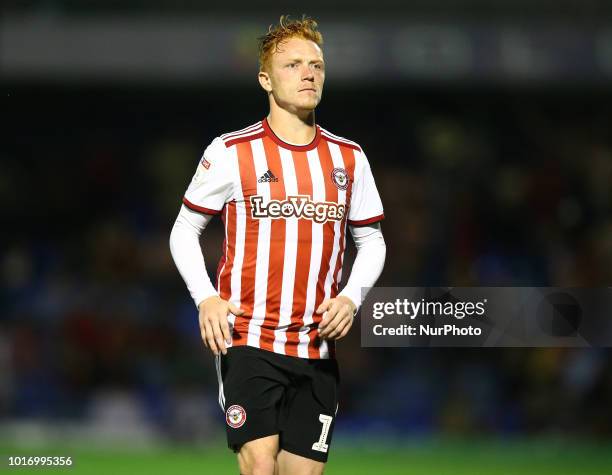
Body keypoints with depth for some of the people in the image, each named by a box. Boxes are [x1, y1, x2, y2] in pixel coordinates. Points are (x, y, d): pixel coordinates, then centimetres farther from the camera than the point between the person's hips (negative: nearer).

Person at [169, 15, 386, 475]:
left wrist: (351, 297, -1)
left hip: (318, 348, 4)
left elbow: (372, 239, 18)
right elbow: (184, 229, 7)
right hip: (248, 341, -4)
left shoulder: (348, 157, 9)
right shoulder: (231, 152, -1)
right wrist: (206, 298, -9)